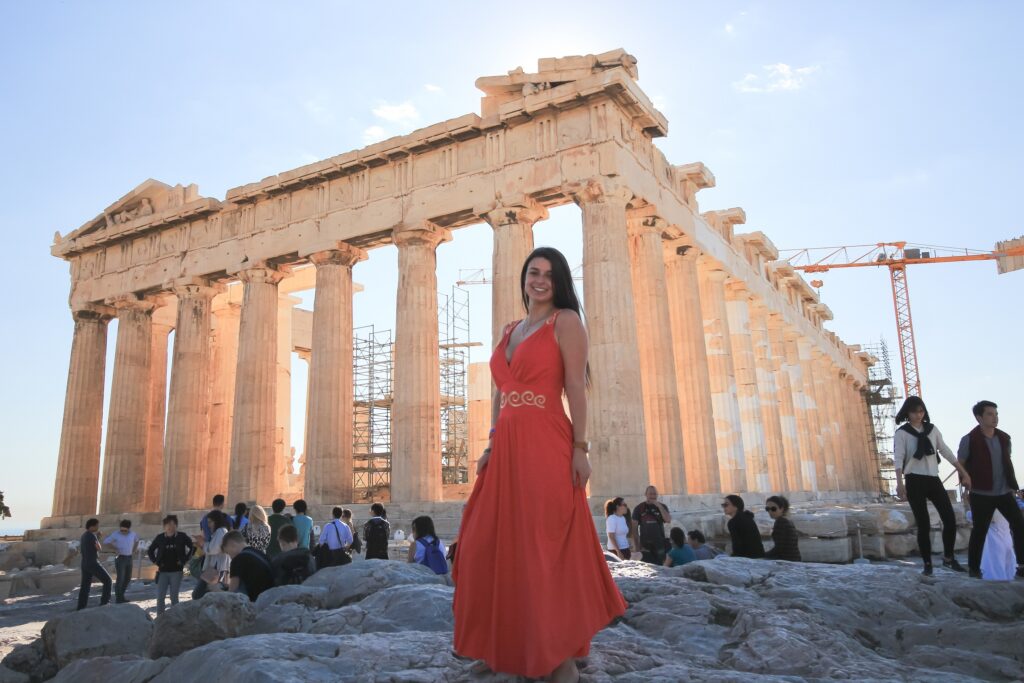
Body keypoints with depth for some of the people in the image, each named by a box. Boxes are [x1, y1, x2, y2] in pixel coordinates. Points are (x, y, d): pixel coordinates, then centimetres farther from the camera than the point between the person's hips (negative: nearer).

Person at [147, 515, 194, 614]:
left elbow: (193, 548, 6)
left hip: (176, 571, -1)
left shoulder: (182, 537, -2)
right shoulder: (160, 538, 2)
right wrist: (155, 562, 4)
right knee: (160, 597, -1)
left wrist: (185, 560, -1)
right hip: (163, 571, 1)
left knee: (174, 597, 4)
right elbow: (150, 551, 15)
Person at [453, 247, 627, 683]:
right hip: (507, 446, 7)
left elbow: (576, 387, -8)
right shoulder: (510, 331, 20)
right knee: (496, 545, 10)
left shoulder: (566, 321, 0)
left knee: (548, 546, -5)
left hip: (546, 444, -7)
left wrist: (580, 447, -15)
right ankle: (507, 646, 26)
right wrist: (492, 444, 13)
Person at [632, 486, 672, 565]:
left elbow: (668, 520, -7)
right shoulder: (639, 508, 4)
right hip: (645, 544, -1)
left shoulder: (662, 507, 9)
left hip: (659, 543, 1)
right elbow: (634, 528, 4)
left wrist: (659, 506, -14)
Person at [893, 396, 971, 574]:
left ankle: (948, 558, 18)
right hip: (915, 481, -4)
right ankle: (927, 564, 9)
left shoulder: (932, 429, 9)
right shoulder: (901, 433, -5)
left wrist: (964, 473, 12)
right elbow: (898, 458, -13)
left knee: (950, 519, -1)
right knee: (923, 524, -2)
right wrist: (899, 482, -24)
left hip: (933, 479, 4)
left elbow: (946, 451, 14)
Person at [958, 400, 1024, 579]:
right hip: (982, 494, -5)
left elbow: (1007, 462, 16)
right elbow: (961, 465, -4)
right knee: (979, 531, 1)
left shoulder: (1004, 437, 6)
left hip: (1005, 492, 5)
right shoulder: (969, 440, -10)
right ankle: (974, 569, 12)